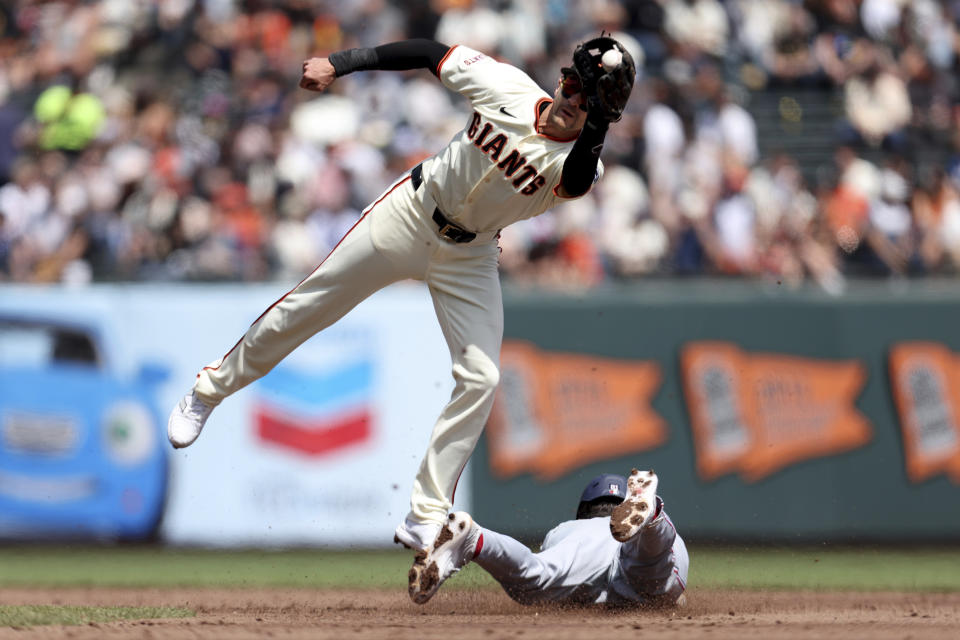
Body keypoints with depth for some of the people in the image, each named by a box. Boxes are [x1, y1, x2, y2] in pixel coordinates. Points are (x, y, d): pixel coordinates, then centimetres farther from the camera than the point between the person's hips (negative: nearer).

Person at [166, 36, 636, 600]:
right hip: (412, 214, 0)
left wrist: (593, 133, -59)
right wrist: (342, 63, -11)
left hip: (468, 256, 0)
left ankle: (426, 520, -3)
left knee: (481, 379, -11)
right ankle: (212, 389, 26)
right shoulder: (505, 88, -19)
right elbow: (431, 53, -8)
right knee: (307, 306, 3)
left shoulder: (580, 163, -20)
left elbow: (574, 184, -43)